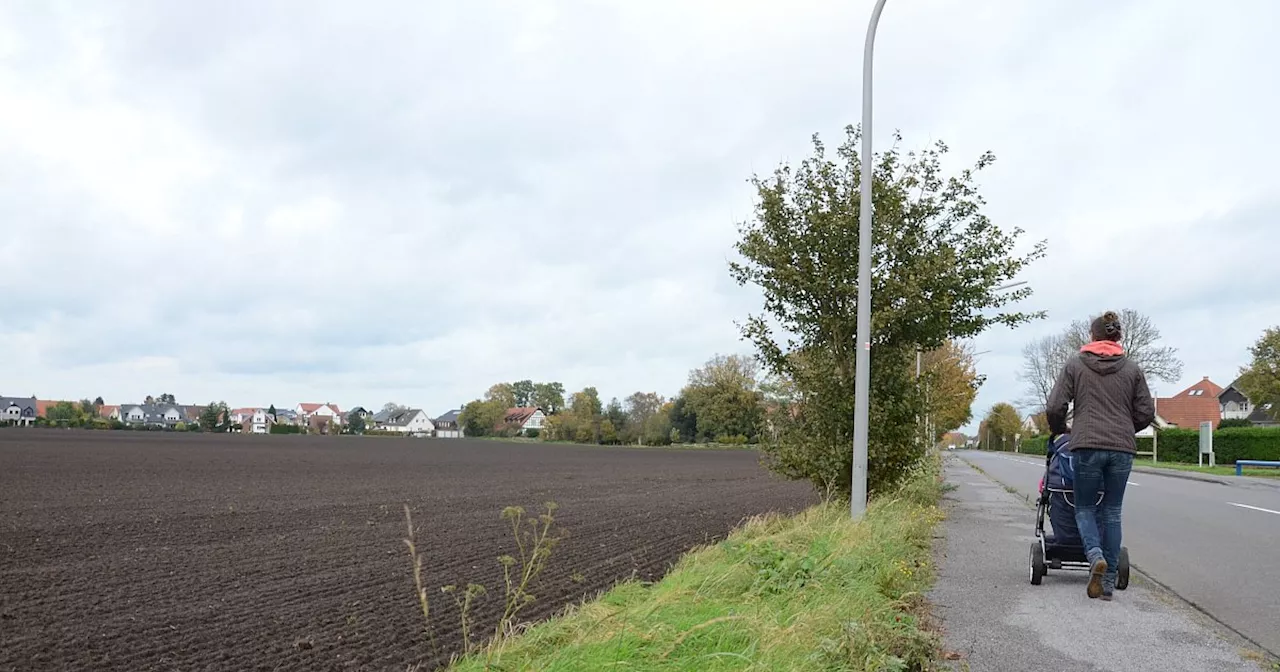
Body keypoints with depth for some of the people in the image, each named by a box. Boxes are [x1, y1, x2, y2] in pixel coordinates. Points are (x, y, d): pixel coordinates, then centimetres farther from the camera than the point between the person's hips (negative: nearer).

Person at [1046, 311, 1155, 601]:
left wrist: (1059, 430, 18)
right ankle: (1109, 581, 10)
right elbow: (1146, 412, 9)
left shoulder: (1075, 364, 4)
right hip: (1122, 449, 2)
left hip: (1087, 446, -2)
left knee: (1085, 507, 10)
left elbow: (1055, 407, -2)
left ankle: (1095, 554, -19)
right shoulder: (1132, 368, 10)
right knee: (1112, 511, 10)